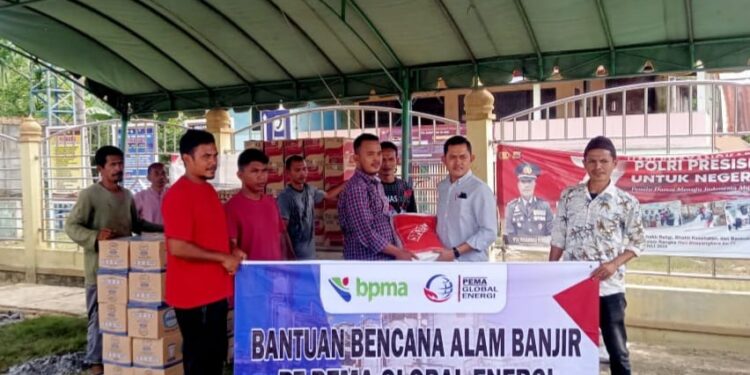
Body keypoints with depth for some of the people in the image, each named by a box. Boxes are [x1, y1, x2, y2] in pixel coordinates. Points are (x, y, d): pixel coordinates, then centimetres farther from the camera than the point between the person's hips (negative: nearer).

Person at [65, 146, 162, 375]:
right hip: (99, 267, -6)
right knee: (100, 315, 2)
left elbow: (136, 224, 21)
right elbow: (71, 226, -12)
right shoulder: (89, 195, -10)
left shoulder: (127, 195, 11)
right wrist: (95, 237, -28)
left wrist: (162, 229, 10)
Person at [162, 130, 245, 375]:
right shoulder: (178, 195, -18)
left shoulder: (208, 190, 11)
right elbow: (177, 247, -24)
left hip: (215, 290, 9)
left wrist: (231, 254, 5)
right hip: (193, 294, -9)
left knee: (216, 355, 18)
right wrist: (223, 258, -17)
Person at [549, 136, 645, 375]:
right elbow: (558, 239, 7)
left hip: (609, 287, -2)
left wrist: (615, 264, -15)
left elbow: (637, 243, 1)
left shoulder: (627, 203, -3)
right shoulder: (569, 196, 4)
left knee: (617, 350, 7)